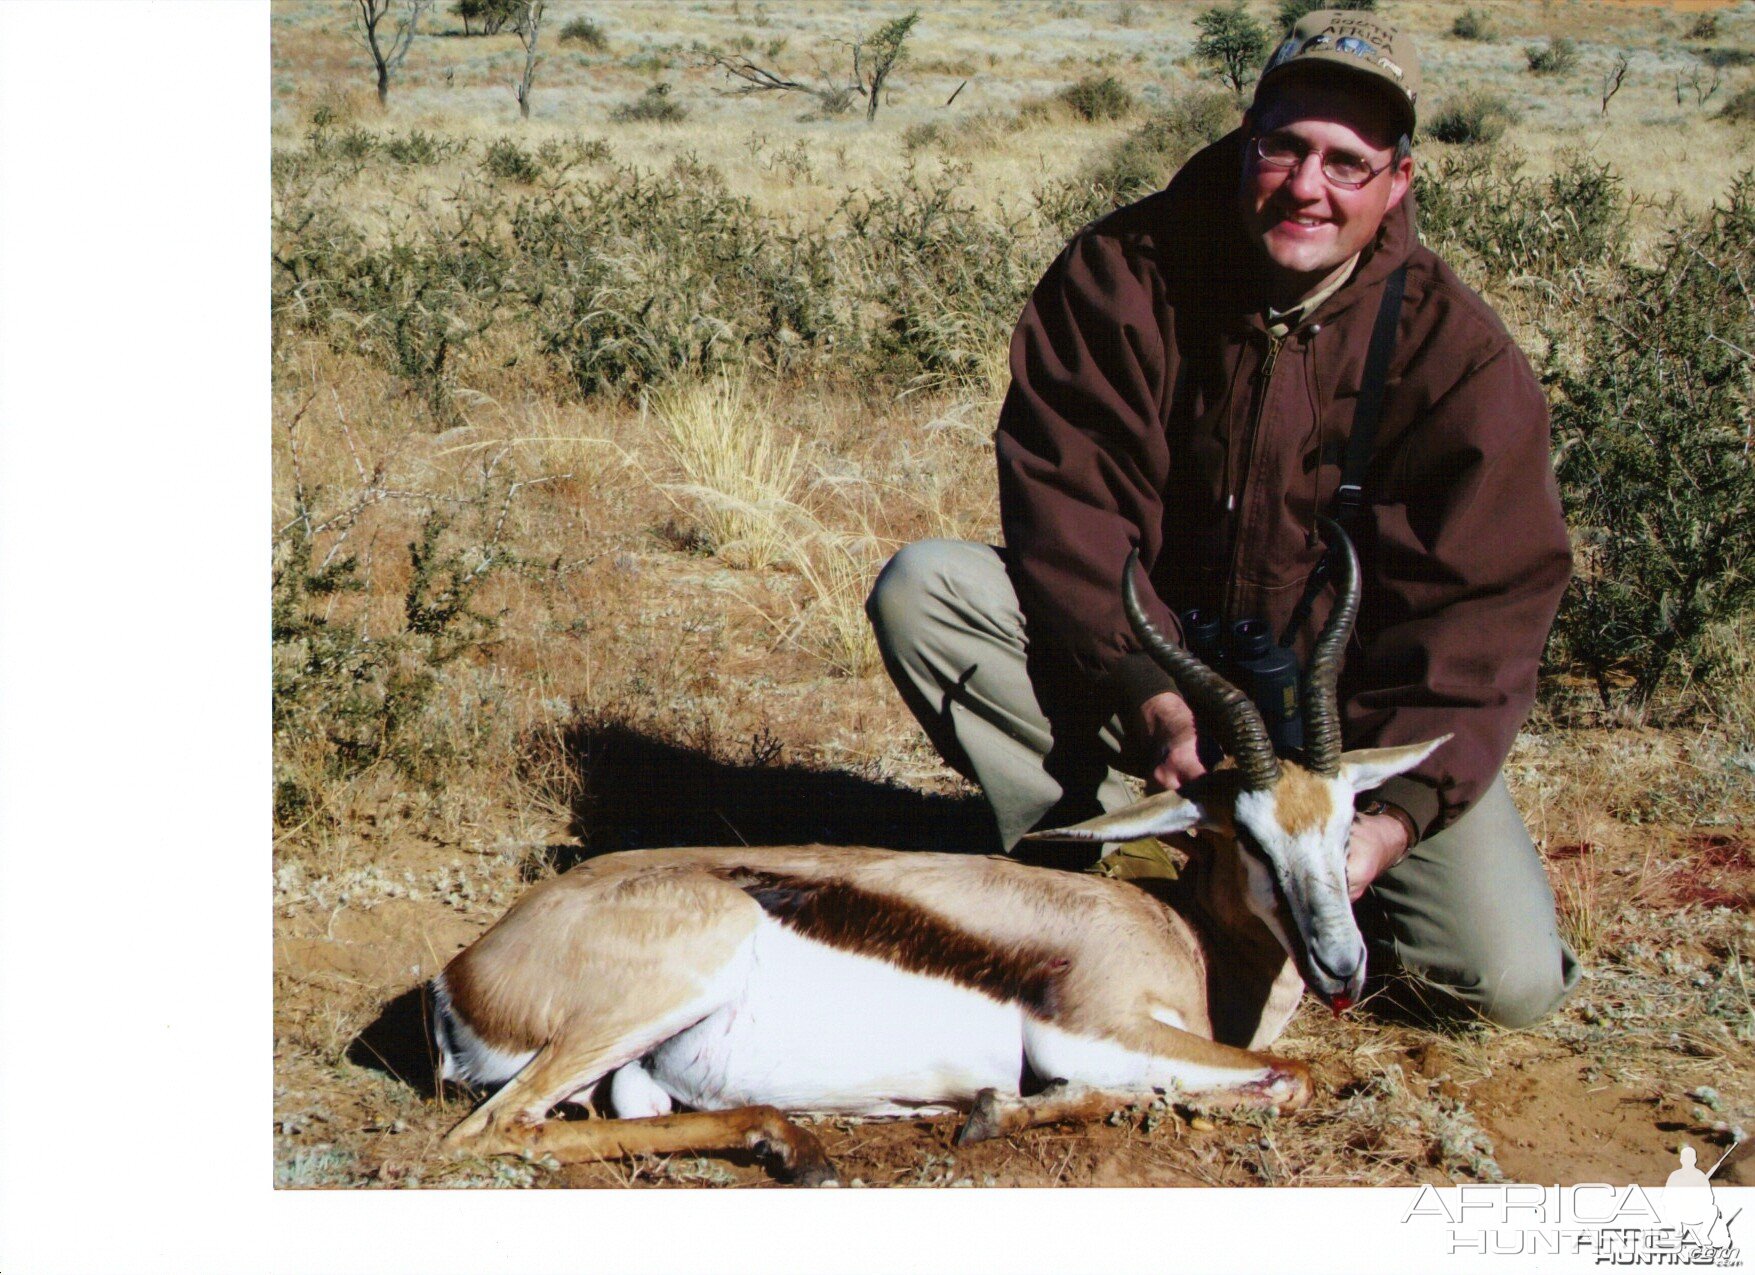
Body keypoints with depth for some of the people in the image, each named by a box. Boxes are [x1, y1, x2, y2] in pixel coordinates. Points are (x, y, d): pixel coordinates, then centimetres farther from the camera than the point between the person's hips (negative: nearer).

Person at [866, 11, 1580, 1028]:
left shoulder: (1459, 355, -13)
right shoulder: (1122, 274, -11)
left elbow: (1479, 613, -17)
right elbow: (1067, 510, -17)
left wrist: (1395, 812, -31)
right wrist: (1155, 704, -32)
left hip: (1351, 708, -1)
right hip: (1150, 661, 1)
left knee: (1510, 980, -20)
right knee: (923, 589, -23)